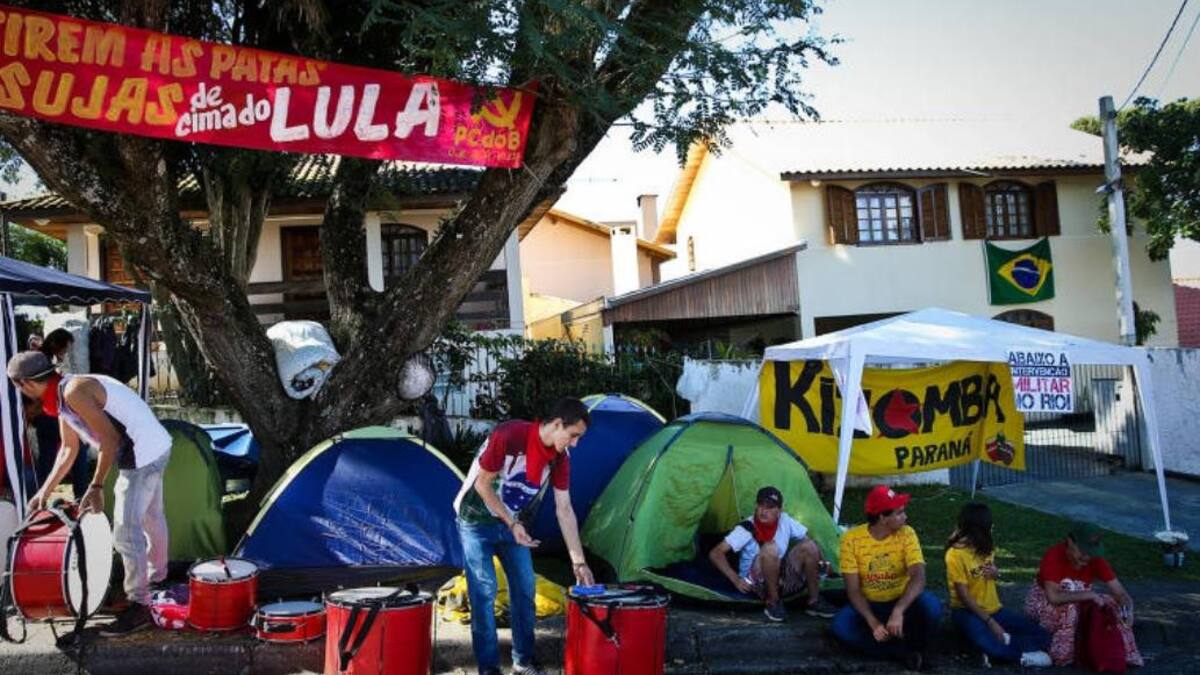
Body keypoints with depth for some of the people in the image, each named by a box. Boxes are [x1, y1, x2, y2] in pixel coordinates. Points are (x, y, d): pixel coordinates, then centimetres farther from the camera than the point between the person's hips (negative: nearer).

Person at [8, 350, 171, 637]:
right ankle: (156, 575, 48)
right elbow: (68, 450, 20)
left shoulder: (74, 391, -19)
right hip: (155, 448, 10)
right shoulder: (62, 399, 12)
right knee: (150, 516, 27)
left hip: (142, 456, -10)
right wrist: (45, 491, 21)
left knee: (125, 532, -6)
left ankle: (139, 606, 1)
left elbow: (110, 438, -20)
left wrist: (96, 487, -16)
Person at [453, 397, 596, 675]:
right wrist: (513, 524, -21)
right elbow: (482, 485, -21)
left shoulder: (560, 458, -11)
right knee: (484, 591, -7)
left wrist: (578, 561, -8)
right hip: (477, 522, -6)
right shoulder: (509, 435, -30)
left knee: (524, 589, 4)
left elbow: (564, 509, -6)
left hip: (514, 524, 6)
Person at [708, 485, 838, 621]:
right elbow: (715, 554, -17)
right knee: (770, 548, -33)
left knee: (809, 545, -15)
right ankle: (773, 603, -18)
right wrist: (736, 579, -24)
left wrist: (819, 562, -4)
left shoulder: (785, 521, -3)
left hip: (782, 579, 5)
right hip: (757, 584, -4)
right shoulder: (746, 529, -15)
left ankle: (814, 601, -5)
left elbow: (806, 539, 11)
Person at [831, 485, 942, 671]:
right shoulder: (852, 539, -15)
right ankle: (906, 653, -20)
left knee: (931, 606, -33)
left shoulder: (906, 534, -13)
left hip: (902, 602, 0)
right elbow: (853, 590, -15)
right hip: (869, 605, 0)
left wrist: (898, 611, -41)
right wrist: (873, 623, -30)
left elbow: (918, 578, -26)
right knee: (840, 626, -30)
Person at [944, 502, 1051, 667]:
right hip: (968, 611, -7)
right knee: (991, 646, -39)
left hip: (994, 609, 7)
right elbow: (964, 596, -18)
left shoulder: (986, 547, 5)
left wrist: (996, 573, -3)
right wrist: (990, 622, -23)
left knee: (1042, 635, -10)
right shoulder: (955, 554, -17)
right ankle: (1023, 655, -14)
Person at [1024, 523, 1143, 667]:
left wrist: (1127, 611, -40)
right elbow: (1053, 597, -40)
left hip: (1080, 603, 5)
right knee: (1069, 608, -37)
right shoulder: (1054, 556, -31)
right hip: (1044, 601, -5)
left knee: (1118, 606, -15)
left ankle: (1126, 655, -6)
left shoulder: (1096, 559, -17)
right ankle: (1062, 656, -22)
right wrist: (1090, 594, -39)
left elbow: (1121, 594, -18)